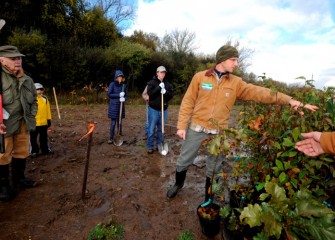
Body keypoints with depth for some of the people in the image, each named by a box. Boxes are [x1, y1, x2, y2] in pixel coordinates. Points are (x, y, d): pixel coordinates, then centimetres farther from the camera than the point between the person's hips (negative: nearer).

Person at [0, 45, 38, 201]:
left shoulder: (26, 79, 7)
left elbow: (33, 100, 17)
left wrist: (31, 116, 7)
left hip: (23, 123, 6)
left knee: (22, 152, 16)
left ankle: (19, 179, 34)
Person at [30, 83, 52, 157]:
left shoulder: (45, 99, 3)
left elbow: (48, 110, 7)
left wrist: (49, 119, 5)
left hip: (44, 122, 3)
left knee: (44, 137, 16)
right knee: (33, 138, 9)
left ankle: (45, 150, 27)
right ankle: (34, 151, 23)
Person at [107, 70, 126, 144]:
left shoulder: (123, 85, 6)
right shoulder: (112, 84, -5)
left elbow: (125, 95, 11)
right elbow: (109, 94, -11)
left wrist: (124, 98, -12)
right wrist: (119, 95, -19)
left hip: (121, 106, 4)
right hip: (113, 106, -4)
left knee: (120, 122, 11)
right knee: (113, 123, -1)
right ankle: (111, 138, 9)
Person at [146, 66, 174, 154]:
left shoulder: (167, 83, 6)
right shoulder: (152, 82, -3)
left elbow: (171, 95, 2)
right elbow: (150, 93, -15)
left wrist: (165, 92, -17)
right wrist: (159, 87, -22)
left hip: (164, 109, 3)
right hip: (153, 109, -3)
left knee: (161, 129, 12)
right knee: (151, 129, 2)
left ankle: (159, 145, 24)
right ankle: (150, 146, 12)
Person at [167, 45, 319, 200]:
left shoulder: (236, 83, 2)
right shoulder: (200, 77, -4)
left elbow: (259, 92, -6)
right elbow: (188, 102, -3)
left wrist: (288, 100, -16)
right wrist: (181, 125, -6)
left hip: (219, 133, 2)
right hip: (196, 129, -1)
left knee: (214, 169, 14)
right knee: (183, 161, 12)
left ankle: (208, 199, 35)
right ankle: (178, 184, 41)